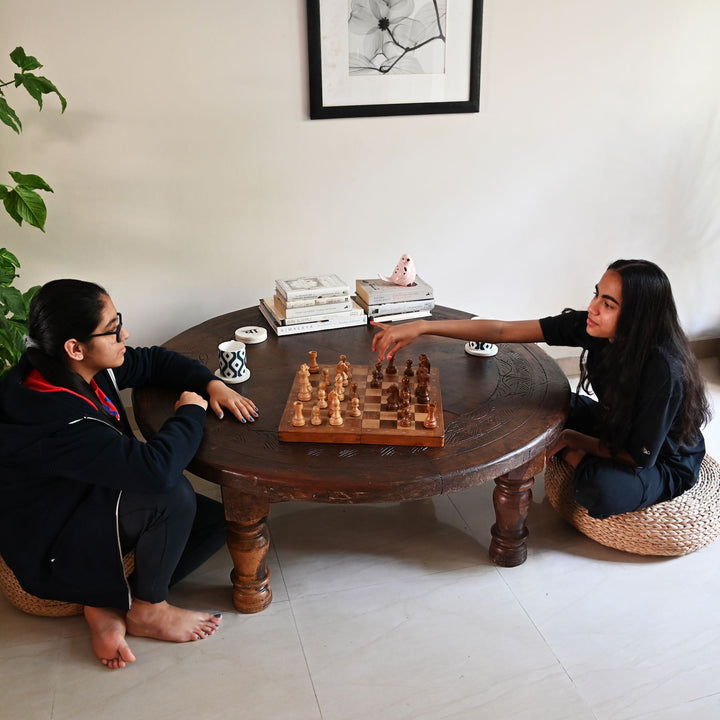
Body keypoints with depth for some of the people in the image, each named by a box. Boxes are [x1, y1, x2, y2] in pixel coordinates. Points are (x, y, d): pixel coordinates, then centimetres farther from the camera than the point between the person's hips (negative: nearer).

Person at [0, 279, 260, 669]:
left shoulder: (90, 369, -9)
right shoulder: (55, 418, -36)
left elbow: (154, 360, 10)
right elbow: (156, 467, -44)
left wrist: (211, 384, -7)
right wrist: (190, 412, -25)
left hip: (91, 503, 9)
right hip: (53, 550, -9)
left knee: (220, 520, -2)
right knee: (173, 495, -32)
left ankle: (110, 605, 2)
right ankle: (148, 611, -5)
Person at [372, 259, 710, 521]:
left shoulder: (664, 371, -37)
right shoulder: (591, 326, -21)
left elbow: (639, 457, -25)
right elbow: (503, 331, -23)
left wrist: (571, 438, -14)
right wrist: (421, 327, -29)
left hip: (666, 460, -6)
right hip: (617, 427, 6)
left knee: (599, 489, -36)